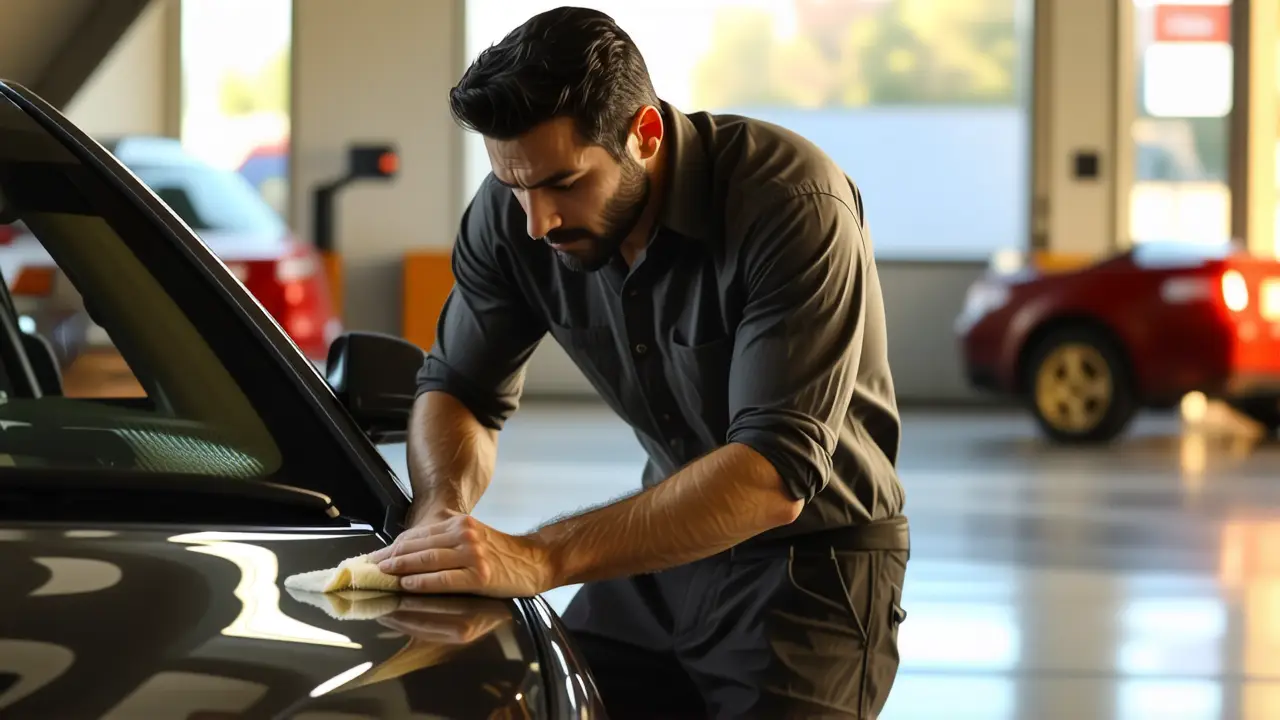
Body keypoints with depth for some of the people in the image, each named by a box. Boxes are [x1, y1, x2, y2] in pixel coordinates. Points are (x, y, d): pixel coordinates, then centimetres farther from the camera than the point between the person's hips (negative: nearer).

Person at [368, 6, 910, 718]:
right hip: (672, 542, 5)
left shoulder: (794, 206, -29)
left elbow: (774, 473, -37)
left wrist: (542, 558, -45)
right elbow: (459, 389, 3)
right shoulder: (513, 214, -10)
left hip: (814, 560, -5)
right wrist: (443, 511, -22)